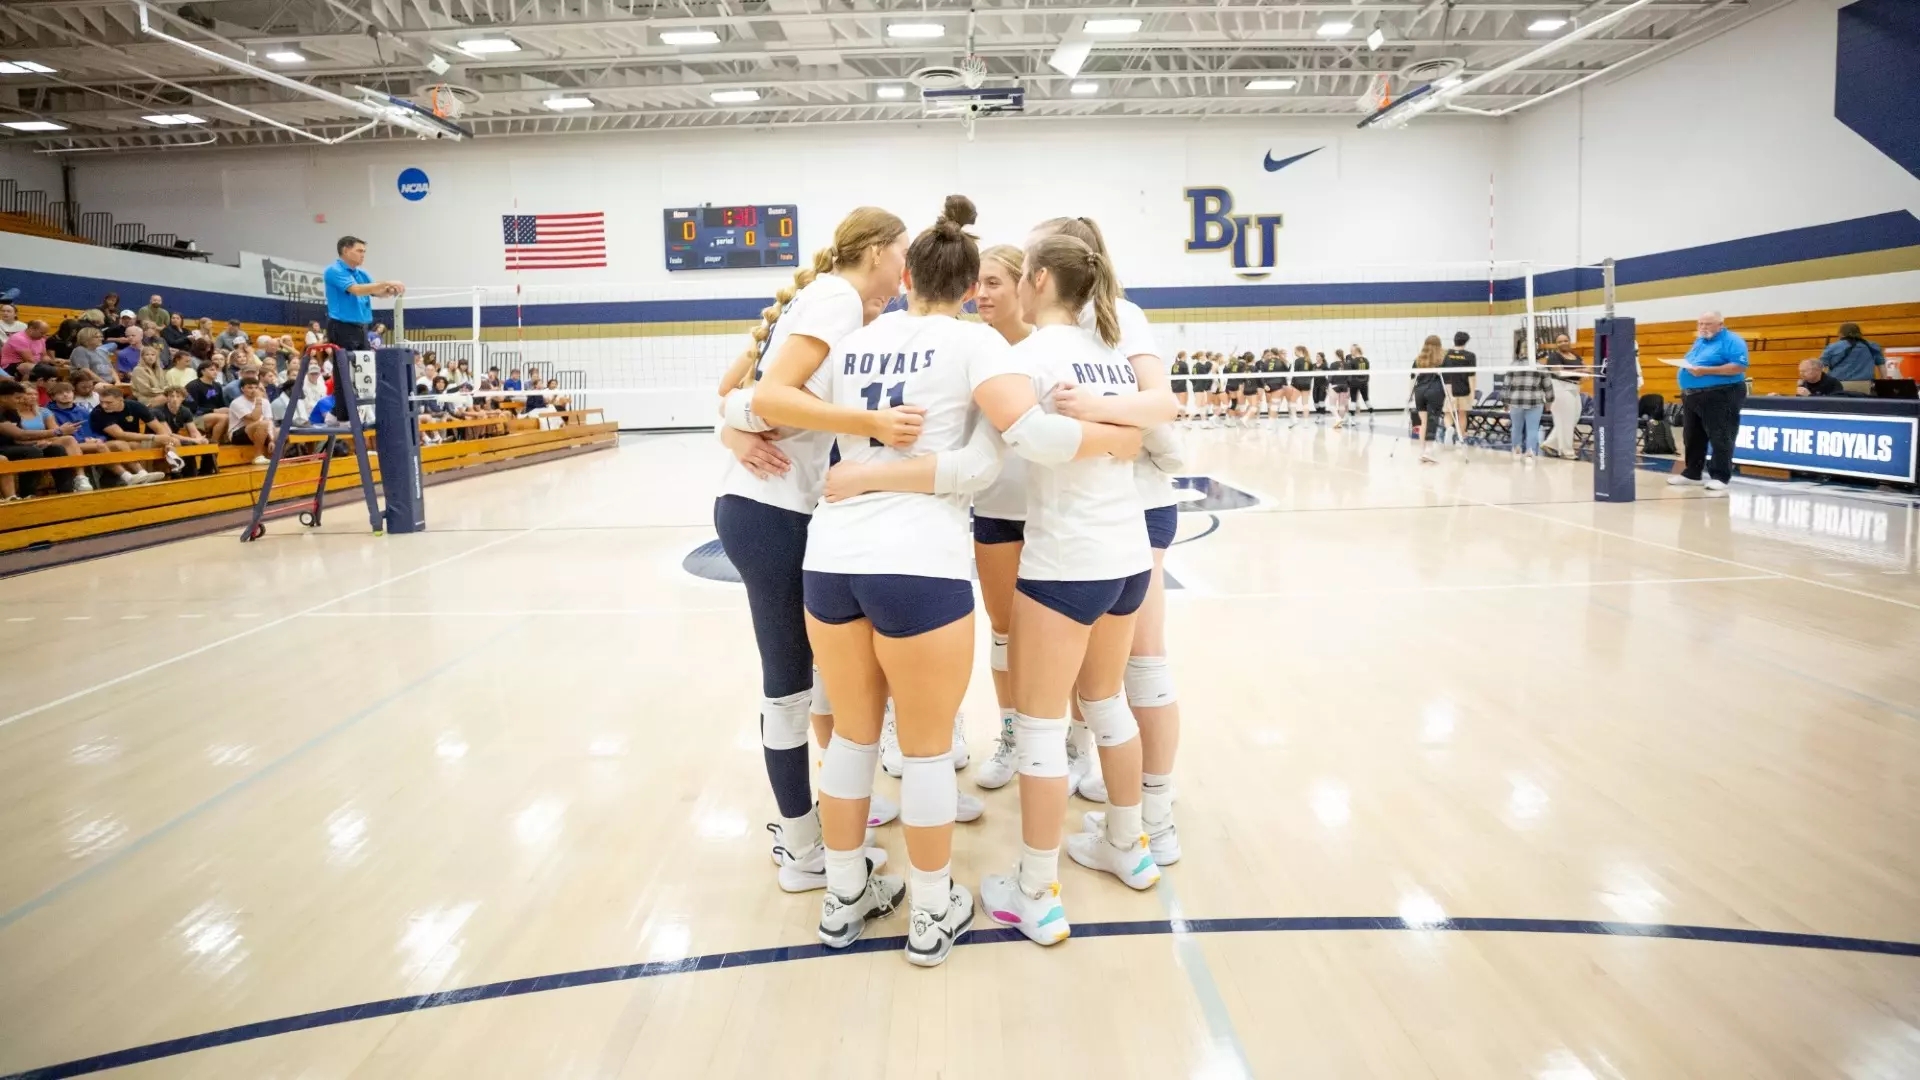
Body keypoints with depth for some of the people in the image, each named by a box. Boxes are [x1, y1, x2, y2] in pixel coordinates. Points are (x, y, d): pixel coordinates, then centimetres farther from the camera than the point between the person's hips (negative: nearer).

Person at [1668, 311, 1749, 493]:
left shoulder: (1732, 341, -8)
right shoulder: (1700, 341, 18)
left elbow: (1739, 367, -18)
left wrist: (1706, 371, -23)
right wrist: (1686, 366, 3)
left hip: (1721, 396, -9)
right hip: (1692, 396, 9)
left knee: (1720, 438, -6)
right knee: (1692, 437, 13)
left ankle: (1720, 477, -5)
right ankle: (1691, 474, 22)